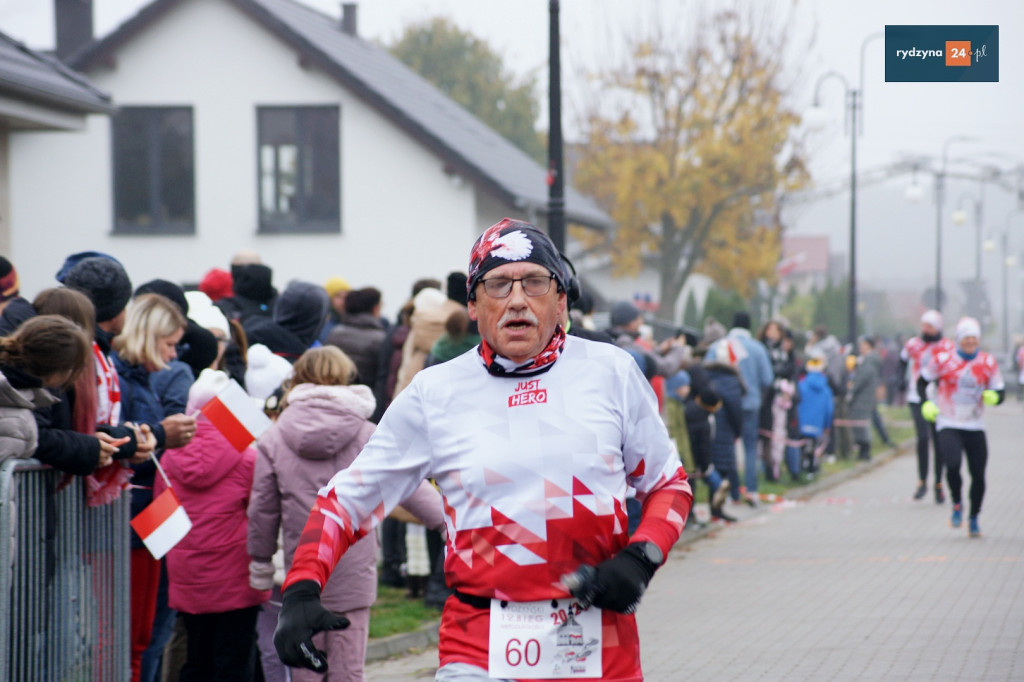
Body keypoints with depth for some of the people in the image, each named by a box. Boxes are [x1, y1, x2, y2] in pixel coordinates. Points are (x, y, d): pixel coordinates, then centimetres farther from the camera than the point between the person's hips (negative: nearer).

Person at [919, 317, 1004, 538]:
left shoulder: (988, 363, 3)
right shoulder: (942, 360, -4)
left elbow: (1000, 392, 8)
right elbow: (922, 382, 7)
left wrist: (993, 397, -15)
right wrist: (926, 404, -9)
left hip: (975, 427, 3)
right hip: (949, 425, -3)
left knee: (979, 475, 1)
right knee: (953, 464, -25)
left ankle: (973, 518, 23)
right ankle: (956, 505, 2)